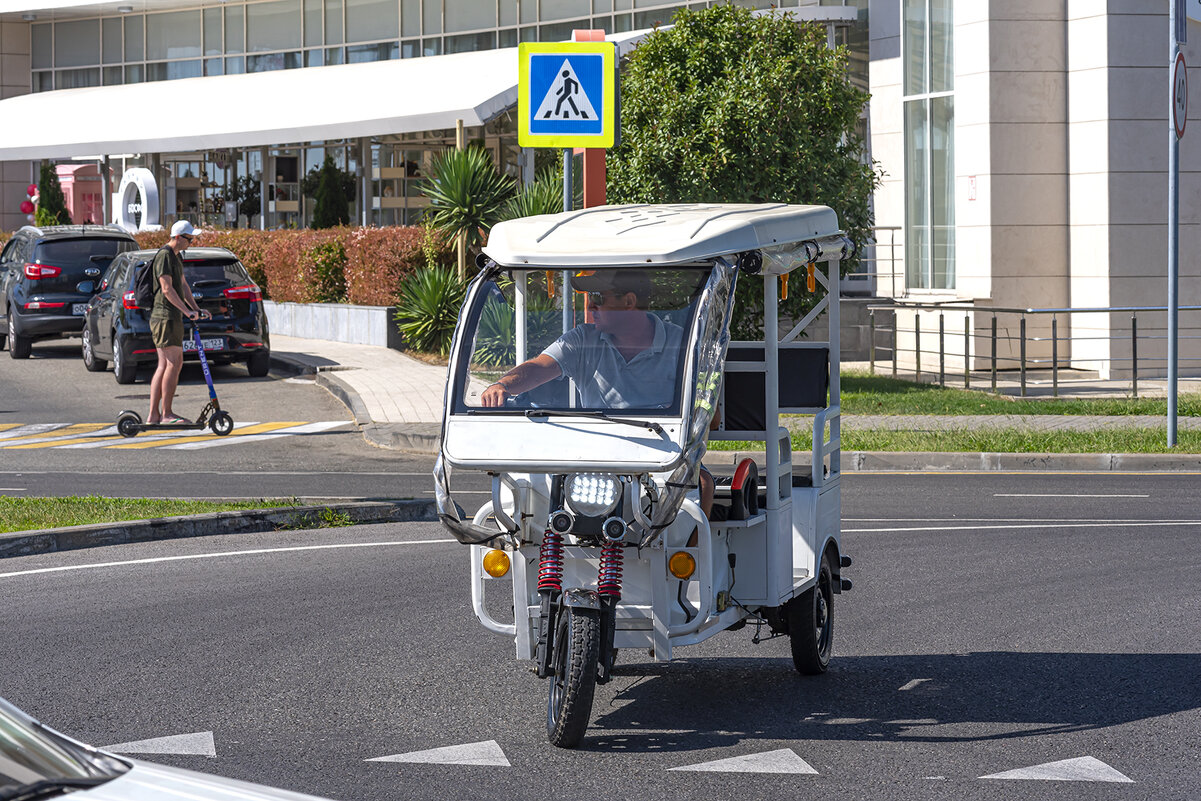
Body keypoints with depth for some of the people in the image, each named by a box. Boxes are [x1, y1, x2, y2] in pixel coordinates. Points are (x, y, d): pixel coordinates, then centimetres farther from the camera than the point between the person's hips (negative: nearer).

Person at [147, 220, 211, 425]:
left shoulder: (175, 256, 20)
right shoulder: (164, 256, -13)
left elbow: (182, 285, 24)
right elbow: (167, 289, -19)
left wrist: (196, 309, 17)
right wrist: (187, 311, -21)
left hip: (172, 317, 10)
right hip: (165, 317, -10)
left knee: (165, 366, 8)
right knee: (173, 363, -11)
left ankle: (153, 415, 8)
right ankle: (166, 414, -10)